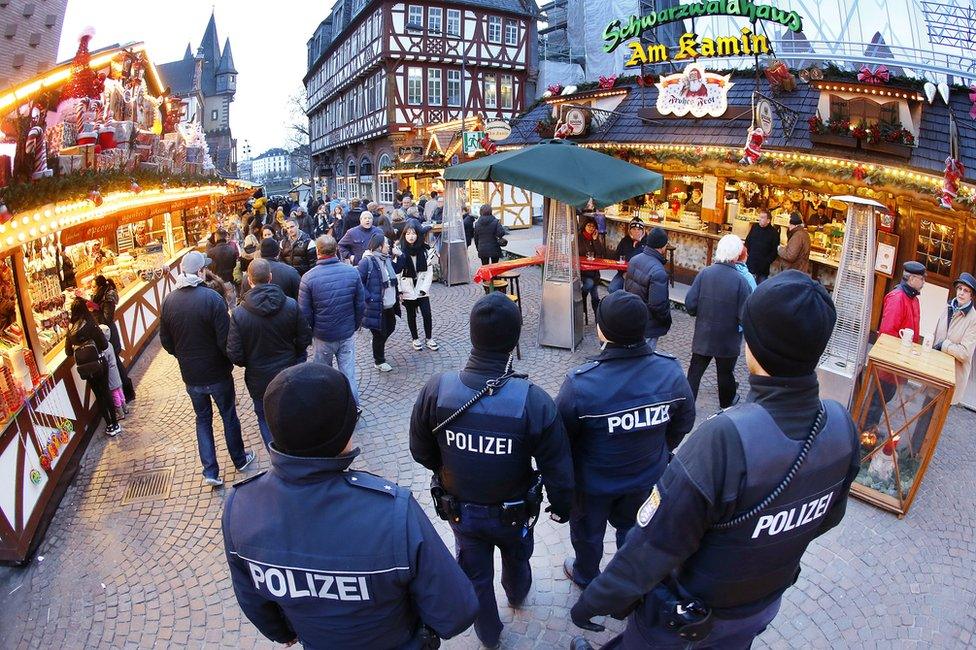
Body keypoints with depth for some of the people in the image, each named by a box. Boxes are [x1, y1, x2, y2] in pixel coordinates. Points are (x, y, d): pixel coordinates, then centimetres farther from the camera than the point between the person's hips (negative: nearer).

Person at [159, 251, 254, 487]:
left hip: (190, 375, 4)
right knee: (229, 416, 16)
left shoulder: (169, 300, -6)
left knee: (203, 419, 19)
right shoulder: (212, 298, -22)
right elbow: (225, 340, -21)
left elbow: (166, 342, 3)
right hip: (217, 373, -4)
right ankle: (240, 460, 34)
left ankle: (210, 472, 20)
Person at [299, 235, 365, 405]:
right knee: (349, 372, 10)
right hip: (348, 333, 1)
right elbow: (361, 305, -3)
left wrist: (312, 330, 8)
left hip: (322, 336, -1)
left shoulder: (308, 277, -15)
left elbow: (304, 312, -9)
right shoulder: (352, 272, -10)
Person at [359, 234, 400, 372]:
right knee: (379, 334, 7)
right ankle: (379, 361, 27)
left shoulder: (387, 259, 7)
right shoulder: (366, 262, -19)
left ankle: (378, 346, 47)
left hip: (389, 305, 8)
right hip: (376, 306, -8)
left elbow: (393, 278, 18)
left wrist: (397, 294, 10)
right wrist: (370, 298, -21)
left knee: (390, 327, 21)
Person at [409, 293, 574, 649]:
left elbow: (421, 451, -10)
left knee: (475, 573, 27)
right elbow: (557, 467, -20)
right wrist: (561, 505, 1)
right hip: (513, 511, 0)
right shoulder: (533, 400, -31)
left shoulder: (436, 389, -26)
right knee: (516, 556, 34)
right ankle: (517, 594, 65)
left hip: (460, 509, 0)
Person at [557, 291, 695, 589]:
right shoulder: (672, 372, -22)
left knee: (588, 530, 27)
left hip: (593, 482, -3)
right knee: (632, 524, 31)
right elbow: (683, 425, -5)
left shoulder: (580, 383, -36)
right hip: (647, 476, 3)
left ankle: (586, 575, 54)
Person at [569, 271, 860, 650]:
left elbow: (653, 546, -32)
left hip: (686, 608, -5)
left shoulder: (726, 440, -41)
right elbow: (829, 517, 0)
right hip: (764, 604, 5)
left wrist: (595, 601, -16)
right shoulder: (842, 427, -20)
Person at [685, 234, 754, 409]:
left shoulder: (704, 273, -12)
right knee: (725, 373, 20)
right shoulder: (740, 281, -19)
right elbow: (745, 316, -18)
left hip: (703, 335, 1)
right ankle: (726, 403, 42)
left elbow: (690, 304, -12)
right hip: (728, 339, -1)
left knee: (695, 370, 14)